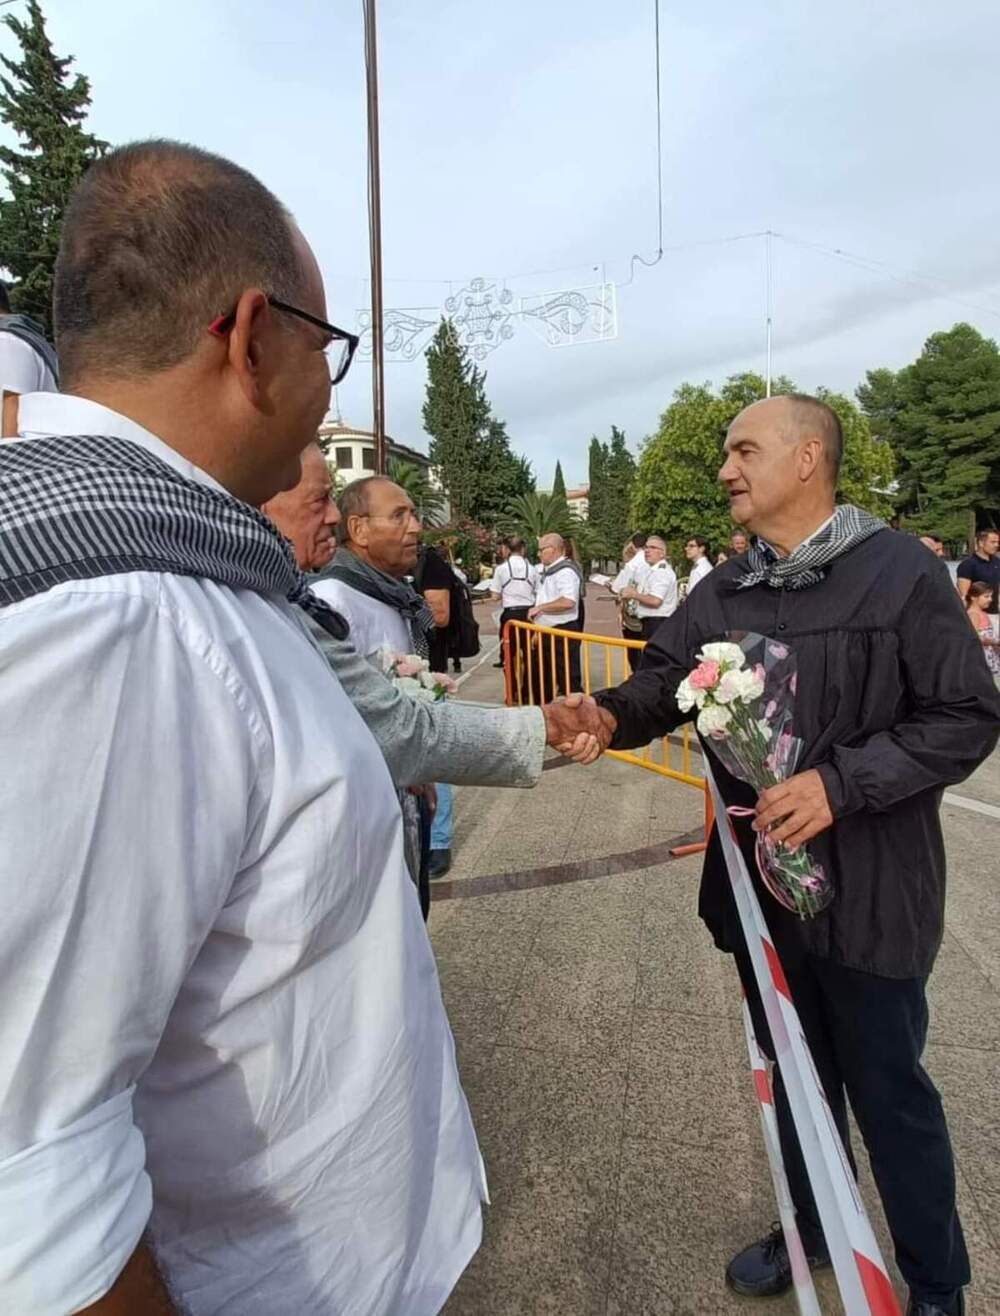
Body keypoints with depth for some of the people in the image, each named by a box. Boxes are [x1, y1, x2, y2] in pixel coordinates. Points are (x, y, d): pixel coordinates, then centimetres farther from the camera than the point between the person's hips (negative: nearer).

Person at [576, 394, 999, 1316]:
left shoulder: (899, 571, -13)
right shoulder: (721, 594, 3)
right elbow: (661, 684, 0)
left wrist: (840, 784, -24)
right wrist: (611, 716, -23)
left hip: (868, 886, -4)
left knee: (887, 1090, 14)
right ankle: (812, 1230, 50)